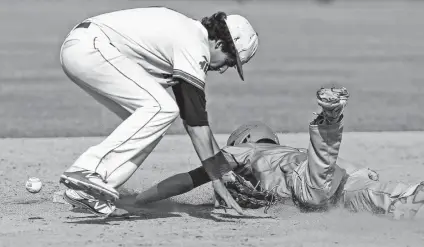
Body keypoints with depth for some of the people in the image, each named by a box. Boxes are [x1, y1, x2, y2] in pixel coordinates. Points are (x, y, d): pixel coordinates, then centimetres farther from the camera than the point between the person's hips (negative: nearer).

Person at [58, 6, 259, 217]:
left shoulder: (185, 32, 19)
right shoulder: (194, 46, -11)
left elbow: (191, 113, 24)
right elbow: (196, 121, -13)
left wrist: (225, 166, 25)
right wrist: (217, 180, -12)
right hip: (89, 48, -11)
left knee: (147, 121, 10)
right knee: (161, 109, -14)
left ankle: (83, 190, 2)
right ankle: (90, 172, -20)